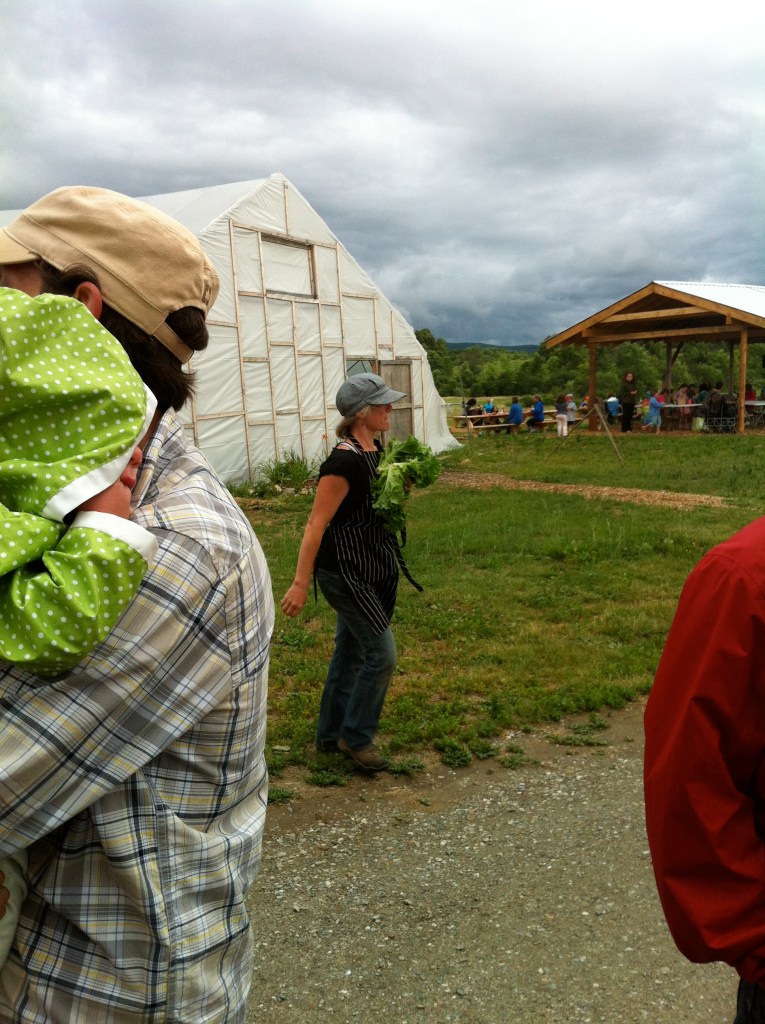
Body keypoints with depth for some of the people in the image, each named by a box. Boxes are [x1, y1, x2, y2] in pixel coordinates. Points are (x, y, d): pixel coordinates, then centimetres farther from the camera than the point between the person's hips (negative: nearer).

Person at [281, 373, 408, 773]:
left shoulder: (376, 450, 6)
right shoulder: (343, 461, -22)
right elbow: (316, 523, -22)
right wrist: (300, 583, -22)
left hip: (370, 570, 9)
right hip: (344, 572, -9)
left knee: (350, 652, 17)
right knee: (381, 654, -4)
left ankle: (330, 736, 31)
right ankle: (356, 737, 15)